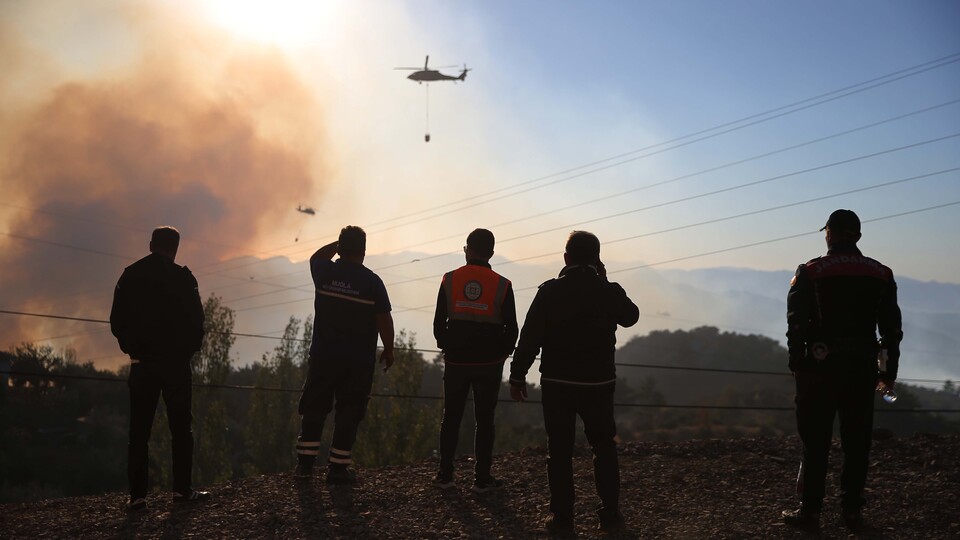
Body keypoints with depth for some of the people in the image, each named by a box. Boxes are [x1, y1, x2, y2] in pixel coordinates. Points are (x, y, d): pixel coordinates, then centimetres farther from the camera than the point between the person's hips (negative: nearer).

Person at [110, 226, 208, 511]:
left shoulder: (129, 276, 5)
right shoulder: (182, 277, -5)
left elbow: (117, 322, 5)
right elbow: (196, 320, -7)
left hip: (142, 364, 3)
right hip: (175, 362, -3)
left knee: (139, 430, 5)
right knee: (180, 426, 3)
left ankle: (137, 494, 3)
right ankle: (183, 488, 1)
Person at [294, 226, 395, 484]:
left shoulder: (325, 273, -3)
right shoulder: (372, 281, -10)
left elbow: (316, 257, 22)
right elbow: (384, 320, -8)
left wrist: (340, 243, 21)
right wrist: (389, 350, 4)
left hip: (323, 355, 2)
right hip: (359, 360, -2)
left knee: (314, 408, 13)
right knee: (349, 412, 6)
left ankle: (305, 462, 16)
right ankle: (338, 467, 9)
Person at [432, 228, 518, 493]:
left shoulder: (450, 280, -3)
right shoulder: (502, 285, -7)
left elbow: (439, 322, 1)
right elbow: (511, 329, -3)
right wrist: (501, 354, 13)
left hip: (456, 361, 1)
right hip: (489, 362, -1)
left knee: (451, 417, 12)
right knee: (484, 420, 7)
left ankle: (445, 474, 16)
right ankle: (482, 478, 10)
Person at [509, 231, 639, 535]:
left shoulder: (550, 291, -8)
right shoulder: (609, 292, -3)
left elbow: (530, 336, -9)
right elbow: (631, 316, 17)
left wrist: (518, 375, -1)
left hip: (557, 383, -1)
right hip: (599, 383, 1)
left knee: (559, 450, 7)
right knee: (604, 448, 14)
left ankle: (562, 517, 10)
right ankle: (610, 515, 16)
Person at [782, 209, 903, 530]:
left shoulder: (810, 273, -3)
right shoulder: (881, 275, 7)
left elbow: (796, 325, -7)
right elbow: (892, 328, 8)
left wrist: (796, 365, -2)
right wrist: (890, 371, 13)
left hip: (820, 369, -3)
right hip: (863, 369, 3)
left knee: (816, 441, 2)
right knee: (857, 442, 10)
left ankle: (810, 510, 4)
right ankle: (852, 510, 14)